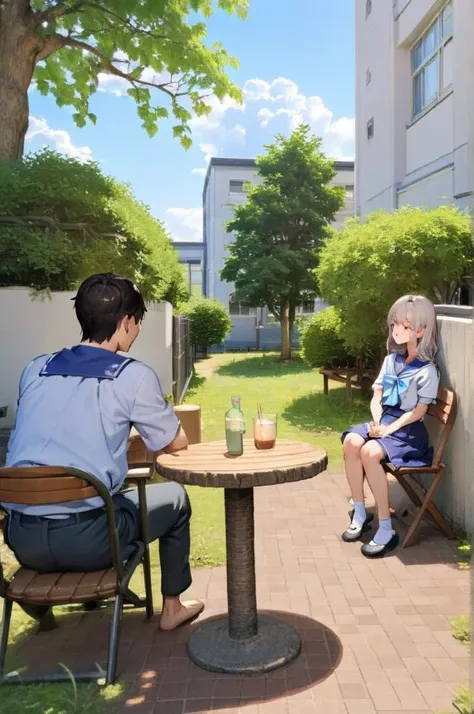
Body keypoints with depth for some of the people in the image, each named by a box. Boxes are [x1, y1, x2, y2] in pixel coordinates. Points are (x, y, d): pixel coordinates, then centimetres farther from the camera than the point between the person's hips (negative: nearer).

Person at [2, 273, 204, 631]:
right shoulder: (134, 376, -7)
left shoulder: (35, 369, 8)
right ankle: (172, 607, 33)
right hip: (85, 539, -5)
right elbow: (177, 444, 5)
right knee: (174, 496, 21)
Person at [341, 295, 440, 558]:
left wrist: (388, 429, -19)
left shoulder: (427, 370, -10)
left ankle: (386, 530, -21)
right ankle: (360, 513, -10)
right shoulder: (391, 359, 10)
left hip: (408, 430, -6)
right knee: (351, 441, -25)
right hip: (384, 421, 6)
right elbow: (376, 397, 9)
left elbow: (418, 411, -12)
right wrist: (377, 422, -9)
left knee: (369, 452, -33)